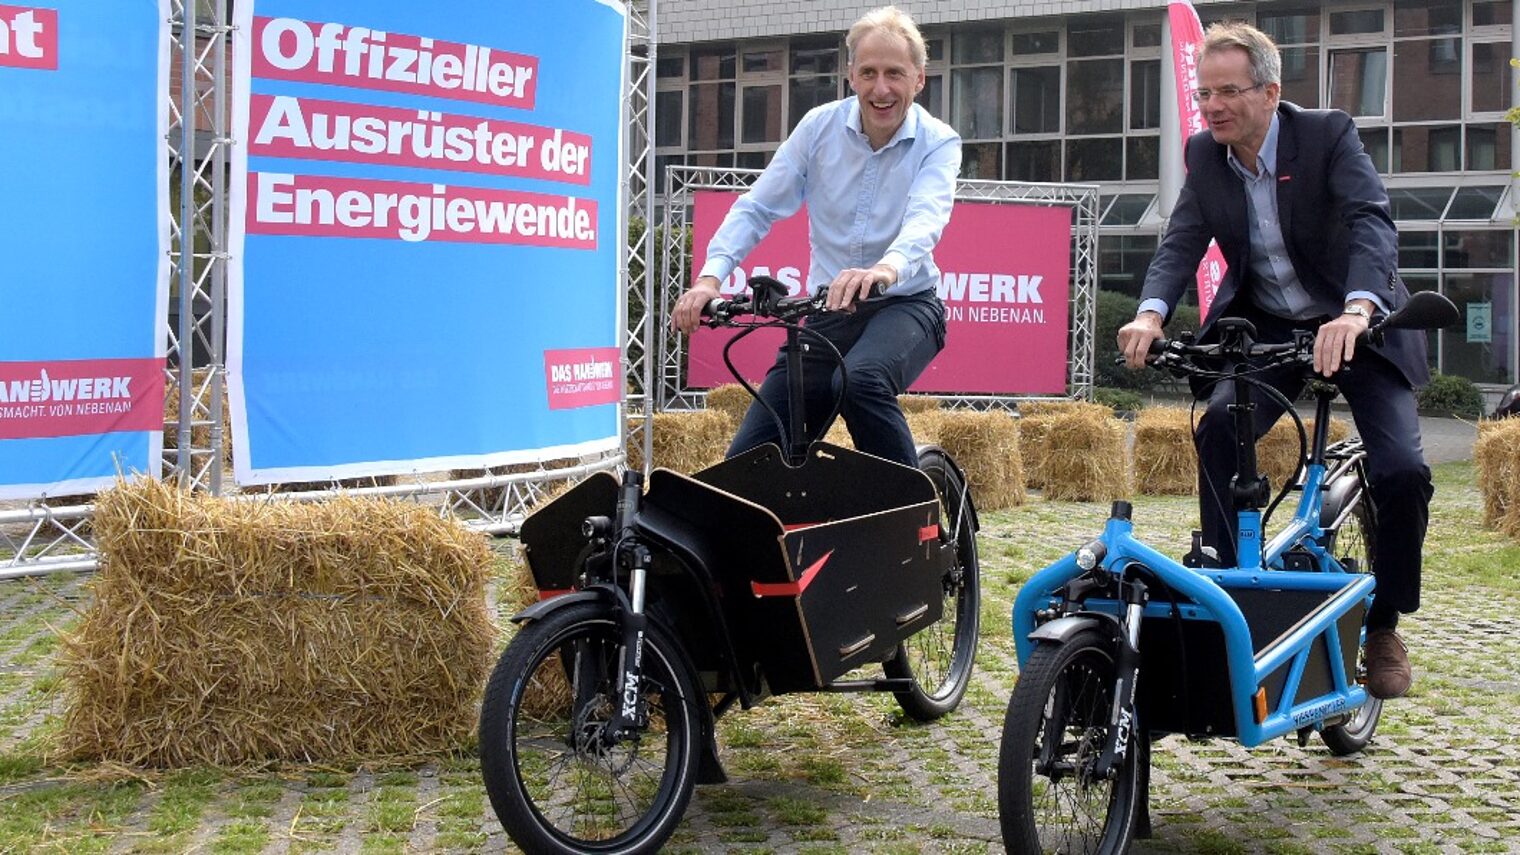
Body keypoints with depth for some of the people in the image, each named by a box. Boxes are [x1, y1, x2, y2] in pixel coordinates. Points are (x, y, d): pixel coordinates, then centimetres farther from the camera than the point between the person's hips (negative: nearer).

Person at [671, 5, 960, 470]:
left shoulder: (938, 143, -8)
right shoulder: (820, 127, -1)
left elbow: (924, 220, -27)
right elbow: (756, 208, -2)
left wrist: (886, 268, -51)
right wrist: (710, 277, -19)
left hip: (905, 305, -3)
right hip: (829, 310, 3)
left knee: (862, 380, -37)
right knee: (749, 458, -8)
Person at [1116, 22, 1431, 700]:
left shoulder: (1328, 135, -17)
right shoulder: (1204, 155, -4)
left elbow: (1372, 223, -30)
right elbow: (1182, 242, -12)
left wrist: (1356, 311, -49)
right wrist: (1151, 313, -34)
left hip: (1356, 325, -3)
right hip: (1264, 328, 3)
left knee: (1401, 470, -18)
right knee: (1219, 428, -26)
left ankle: (1383, 624, 3)